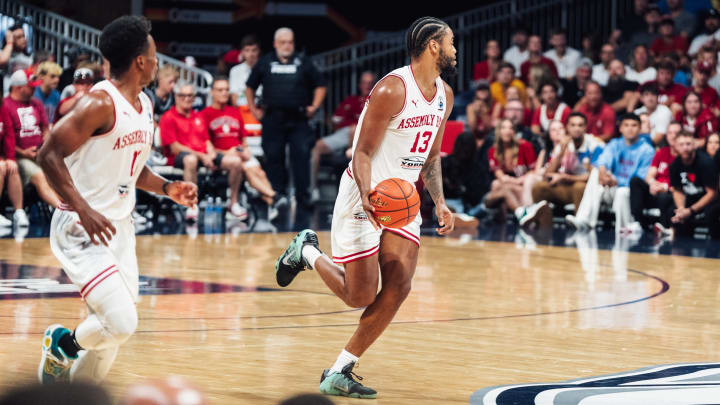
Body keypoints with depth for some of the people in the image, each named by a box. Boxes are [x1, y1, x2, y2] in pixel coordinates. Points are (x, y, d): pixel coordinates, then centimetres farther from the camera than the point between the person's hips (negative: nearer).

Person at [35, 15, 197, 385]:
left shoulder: (144, 105, 11)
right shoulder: (101, 103, -17)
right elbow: (49, 155, -20)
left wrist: (166, 188, 7)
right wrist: (84, 211, -28)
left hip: (119, 227, 9)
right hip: (81, 228, -9)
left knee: (117, 329, 8)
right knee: (121, 323, -19)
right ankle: (62, 343, 10)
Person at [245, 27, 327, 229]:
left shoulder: (304, 63, 9)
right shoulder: (264, 63, 10)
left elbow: (320, 86, 15)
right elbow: (250, 87, 20)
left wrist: (314, 107, 4)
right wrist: (254, 110, 13)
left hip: (298, 120, -1)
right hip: (273, 121, 1)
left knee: (301, 158, -8)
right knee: (274, 160, 3)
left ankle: (303, 203, -4)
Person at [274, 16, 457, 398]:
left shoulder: (444, 95, 7)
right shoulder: (392, 89, -20)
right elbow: (363, 153, -19)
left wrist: (439, 202, 5)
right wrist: (367, 198, -35)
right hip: (365, 197, -7)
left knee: (398, 287, -8)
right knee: (360, 296, -5)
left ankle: (339, 373, 1)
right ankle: (307, 252, 25)